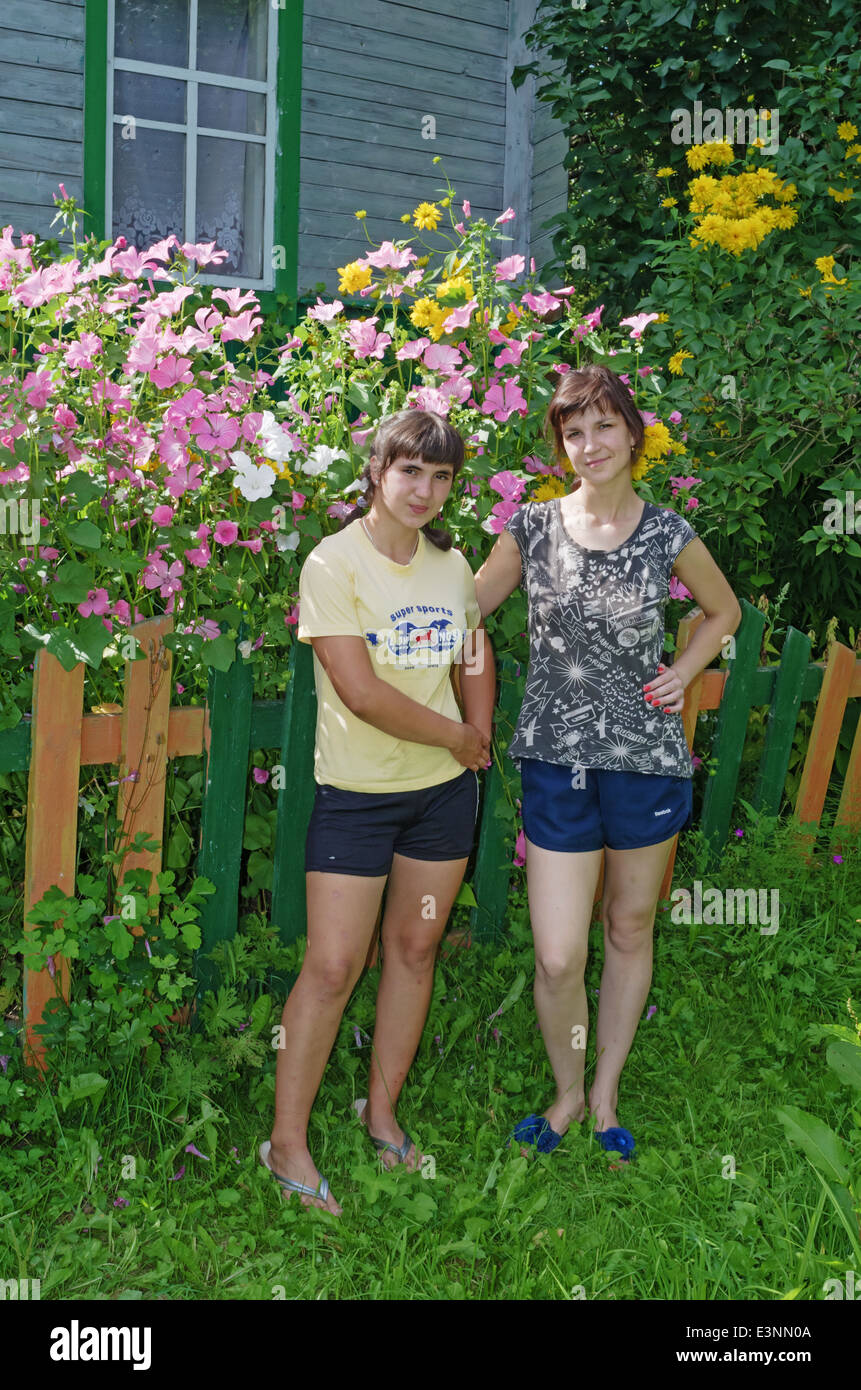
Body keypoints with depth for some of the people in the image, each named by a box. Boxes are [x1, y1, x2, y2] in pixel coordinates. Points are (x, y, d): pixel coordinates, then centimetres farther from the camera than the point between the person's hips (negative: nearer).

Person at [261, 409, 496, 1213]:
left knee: (415, 947, 13)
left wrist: (481, 736, 7)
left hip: (445, 789, 5)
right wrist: (457, 736, -11)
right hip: (356, 793, -5)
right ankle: (287, 1140, 15)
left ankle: (383, 1111, 31)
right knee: (332, 968, -2)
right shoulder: (334, 564, -13)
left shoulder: (451, 565, 5)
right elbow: (362, 693, -21)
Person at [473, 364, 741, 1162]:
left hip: (647, 758, 1)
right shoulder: (532, 529, -1)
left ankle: (605, 1094, 35)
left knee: (630, 929, 15)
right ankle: (567, 1092, 27)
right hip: (556, 759, 0)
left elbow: (723, 611, 15)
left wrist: (681, 673, 2)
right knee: (557, 958, -3)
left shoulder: (668, 536, -2)